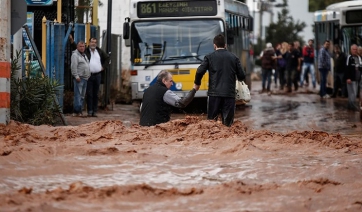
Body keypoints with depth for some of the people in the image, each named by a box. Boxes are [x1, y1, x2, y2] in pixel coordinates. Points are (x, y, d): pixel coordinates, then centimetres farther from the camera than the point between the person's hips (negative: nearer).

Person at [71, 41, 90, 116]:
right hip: (79, 78, -9)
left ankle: (79, 111, 14)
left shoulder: (84, 55, 22)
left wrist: (88, 76, 20)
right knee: (78, 95, -12)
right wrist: (76, 76, -21)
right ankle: (77, 111, -14)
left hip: (85, 79, 9)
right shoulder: (75, 55, -7)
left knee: (82, 96, 10)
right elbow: (73, 67, -16)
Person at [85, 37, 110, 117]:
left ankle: (95, 111, 9)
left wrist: (104, 66, 15)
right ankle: (90, 111, 0)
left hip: (97, 75, 4)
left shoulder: (100, 51, 12)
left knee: (96, 94, 6)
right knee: (89, 94, -4)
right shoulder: (86, 51, -3)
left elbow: (107, 57, 24)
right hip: (89, 75, -4)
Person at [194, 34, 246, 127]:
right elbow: (241, 76, 6)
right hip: (229, 94, 1)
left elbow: (199, 72, -6)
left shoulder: (209, 57, 4)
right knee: (227, 123, 2)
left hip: (214, 93, -1)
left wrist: (197, 83, 13)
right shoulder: (234, 57, 8)